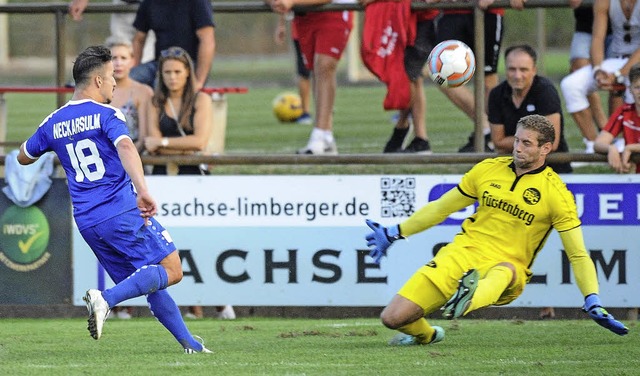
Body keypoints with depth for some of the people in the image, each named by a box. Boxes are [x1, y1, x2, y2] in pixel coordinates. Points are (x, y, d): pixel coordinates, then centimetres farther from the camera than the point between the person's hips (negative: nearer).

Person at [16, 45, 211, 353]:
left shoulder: (54, 123, 11)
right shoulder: (106, 115, -7)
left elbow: (23, 157, 26)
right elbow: (125, 147, -27)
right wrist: (142, 189, -39)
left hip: (87, 222, 7)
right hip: (123, 212, -7)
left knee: (149, 283, 16)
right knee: (171, 271, -5)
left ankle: (188, 342, 12)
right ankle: (106, 299, -25)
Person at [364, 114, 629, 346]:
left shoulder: (556, 193, -3)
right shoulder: (488, 170, 8)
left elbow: (578, 255, -4)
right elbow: (442, 207, 22)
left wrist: (593, 302, -18)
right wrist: (395, 233, 23)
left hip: (506, 264, -4)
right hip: (462, 252, 4)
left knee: (503, 273, -44)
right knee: (392, 318, -9)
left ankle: (466, 302, -76)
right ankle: (426, 335, 25)